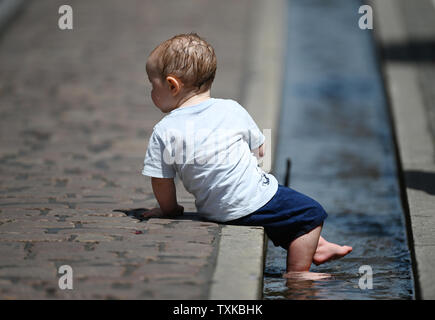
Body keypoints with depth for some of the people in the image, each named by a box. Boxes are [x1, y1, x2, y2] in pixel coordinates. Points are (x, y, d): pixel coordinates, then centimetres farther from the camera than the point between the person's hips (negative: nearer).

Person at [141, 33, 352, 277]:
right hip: (254, 200, -4)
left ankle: (315, 248, 38)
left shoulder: (164, 132, -9)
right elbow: (259, 151, 8)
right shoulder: (231, 110, -3)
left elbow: (161, 182, -4)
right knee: (311, 213, 10)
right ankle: (298, 273, 6)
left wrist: (169, 209, 14)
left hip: (214, 210, 4)